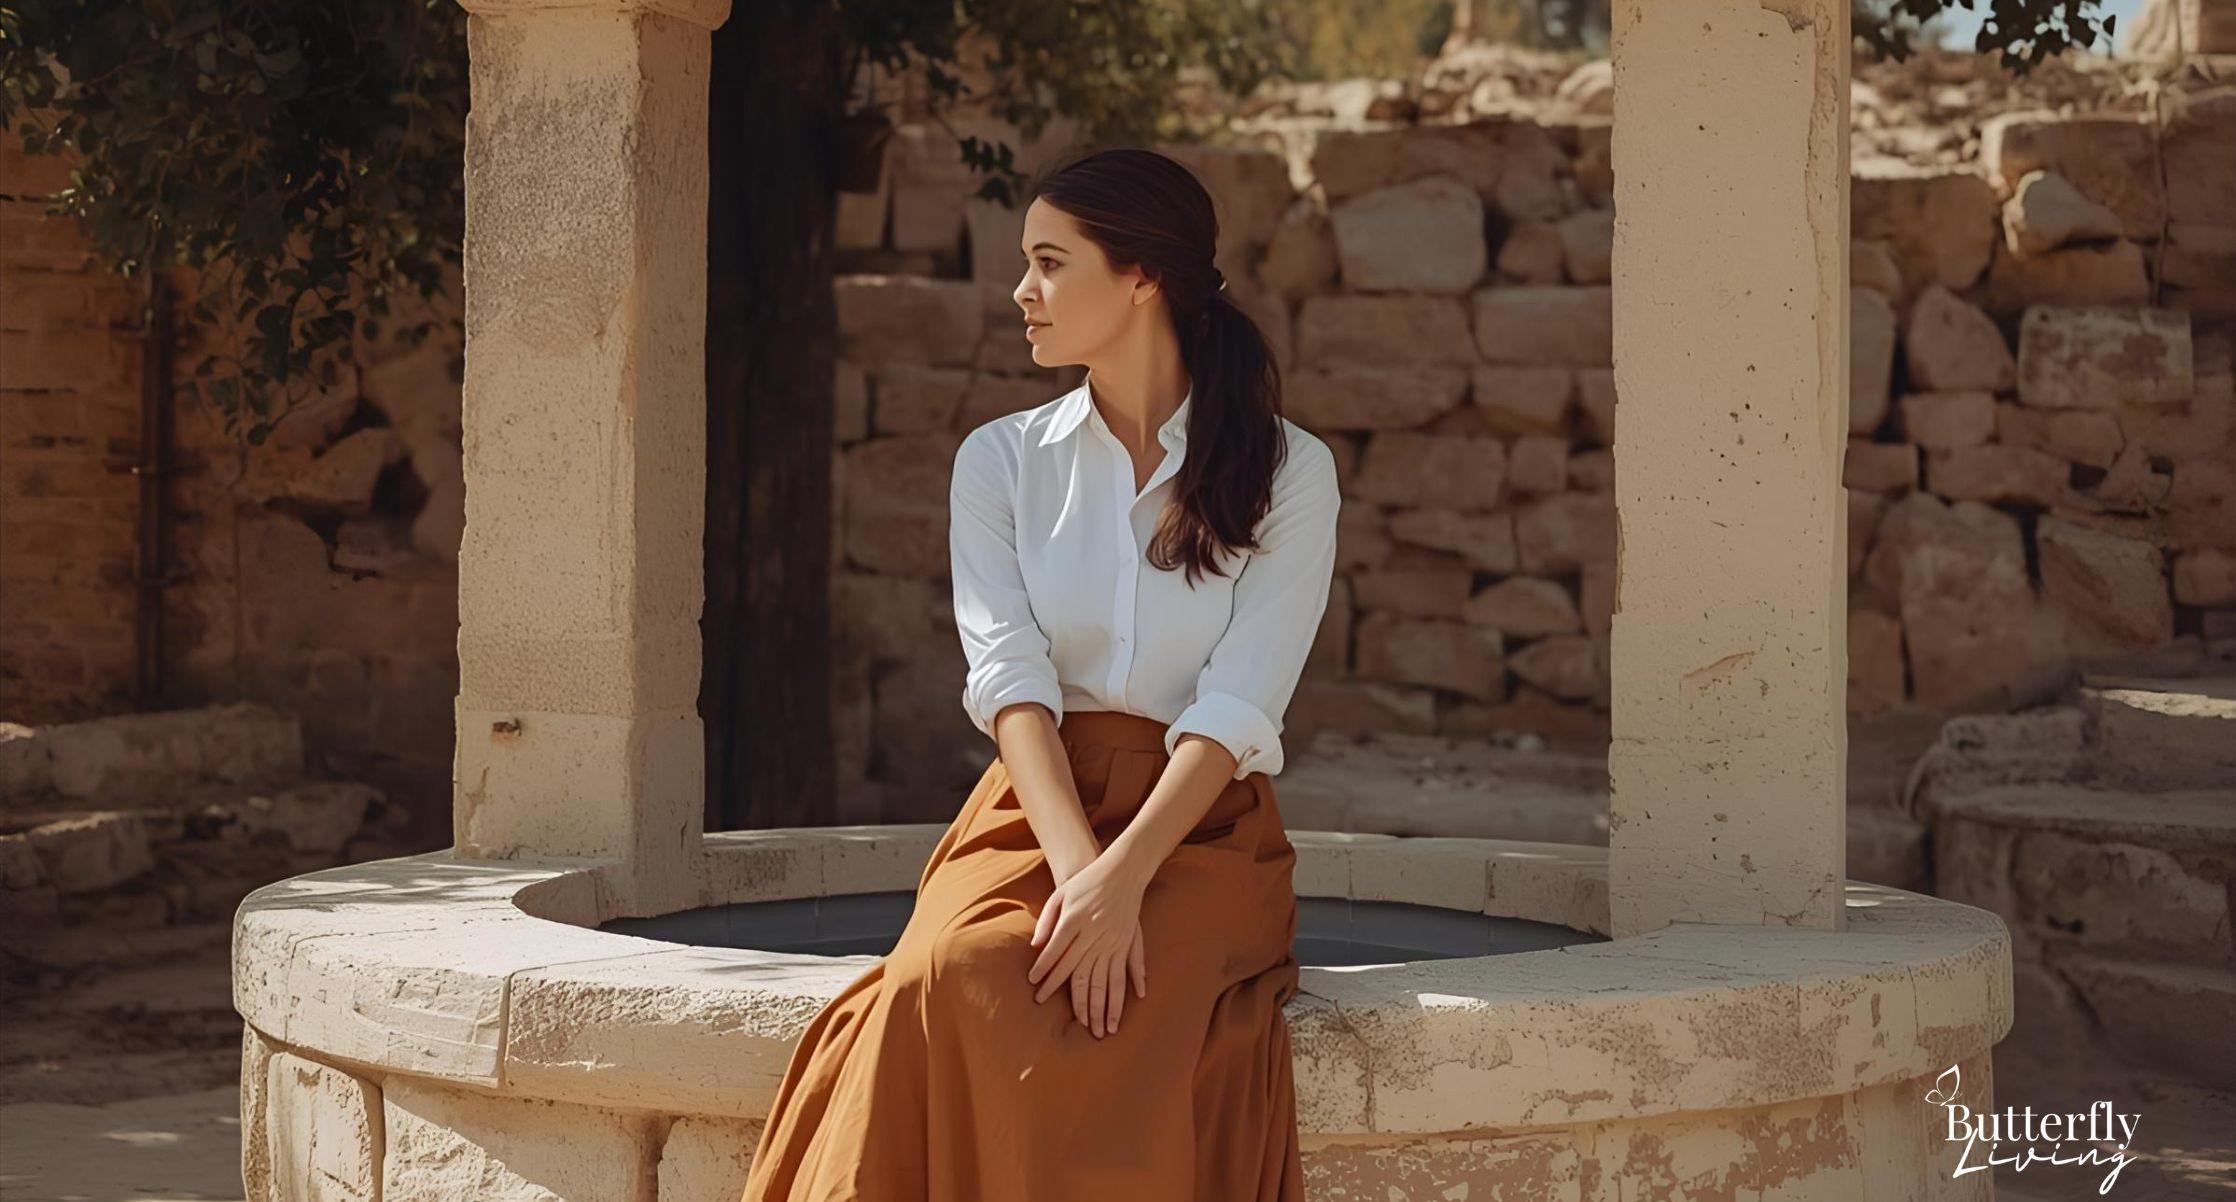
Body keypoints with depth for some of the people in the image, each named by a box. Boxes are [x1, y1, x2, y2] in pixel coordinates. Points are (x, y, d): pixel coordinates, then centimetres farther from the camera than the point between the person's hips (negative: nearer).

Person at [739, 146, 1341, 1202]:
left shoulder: (1288, 471, 3)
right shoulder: (1003, 461, 11)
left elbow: (1238, 707, -7)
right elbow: (1009, 678, -2)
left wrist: (1121, 878, -22)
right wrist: (1075, 869, -19)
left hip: (1202, 828, -2)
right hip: (1035, 812, 2)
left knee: (1134, 1008, -35)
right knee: (947, 981, -32)